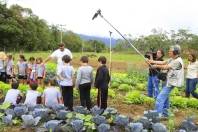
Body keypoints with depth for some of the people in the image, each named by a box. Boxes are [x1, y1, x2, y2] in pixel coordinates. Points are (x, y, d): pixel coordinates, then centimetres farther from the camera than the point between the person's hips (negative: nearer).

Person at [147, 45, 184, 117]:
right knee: (165, 98, 19)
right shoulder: (172, 59, 8)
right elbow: (163, 62, 8)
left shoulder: (178, 61, -21)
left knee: (160, 98, -13)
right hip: (168, 81, 10)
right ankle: (164, 113, 32)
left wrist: (156, 66, -4)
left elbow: (166, 67, -17)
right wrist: (153, 61, -2)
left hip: (171, 83, -10)